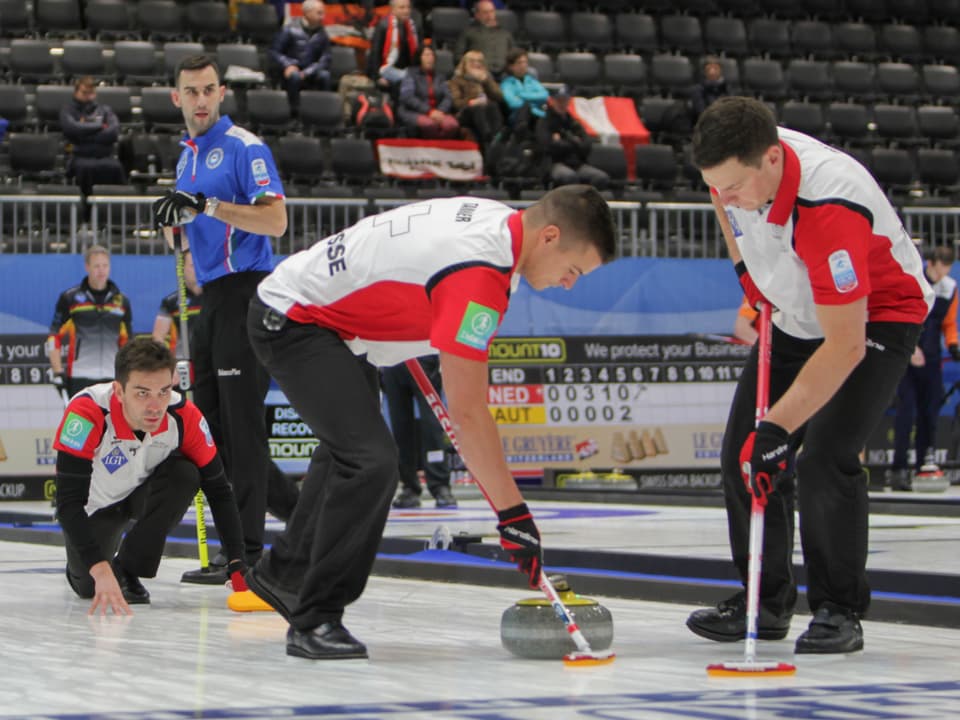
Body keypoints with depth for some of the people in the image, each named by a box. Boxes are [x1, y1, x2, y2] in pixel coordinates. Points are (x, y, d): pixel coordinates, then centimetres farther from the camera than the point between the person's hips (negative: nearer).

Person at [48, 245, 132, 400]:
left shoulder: (122, 301, 10)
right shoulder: (69, 298, -1)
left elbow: (127, 343, 17)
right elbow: (54, 337, -1)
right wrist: (58, 373, -8)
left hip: (111, 378, 3)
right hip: (79, 379, -3)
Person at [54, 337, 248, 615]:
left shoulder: (184, 416, -29)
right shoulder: (87, 413, -39)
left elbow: (218, 491, -21)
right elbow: (68, 502, -40)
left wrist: (237, 567, -30)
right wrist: (100, 571, -51)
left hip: (144, 493, 1)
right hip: (94, 504, -1)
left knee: (185, 474, -28)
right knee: (90, 587, -10)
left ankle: (127, 570, -12)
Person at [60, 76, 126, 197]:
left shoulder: (104, 110, 19)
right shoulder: (68, 109, 15)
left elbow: (114, 133, 2)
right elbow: (71, 128, -7)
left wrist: (83, 136, -2)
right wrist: (100, 126, 2)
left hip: (105, 155, 1)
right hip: (80, 156, -1)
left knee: (115, 167, -33)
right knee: (86, 168, -37)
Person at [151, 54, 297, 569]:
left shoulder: (244, 147, -8)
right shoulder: (186, 155, 19)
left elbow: (276, 221, -20)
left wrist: (207, 204, -27)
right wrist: (173, 222, 2)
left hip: (245, 290, -9)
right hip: (211, 295, 9)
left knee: (240, 415, -10)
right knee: (207, 411, 10)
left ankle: (246, 545, -9)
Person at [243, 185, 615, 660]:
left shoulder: (497, 219, -2)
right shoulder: (477, 272, -31)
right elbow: (467, 412, -33)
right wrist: (512, 512, -29)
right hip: (291, 320, -11)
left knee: (349, 451, 26)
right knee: (370, 460, -23)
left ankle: (283, 573, 44)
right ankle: (314, 620, -13)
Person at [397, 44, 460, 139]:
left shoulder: (439, 77, 19)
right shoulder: (411, 74, 5)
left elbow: (447, 97, 10)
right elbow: (408, 97, -8)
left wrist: (441, 111, -13)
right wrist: (429, 111, -17)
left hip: (436, 113, 4)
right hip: (413, 112, -4)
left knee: (452, 124, -32)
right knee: (429, 124, -40)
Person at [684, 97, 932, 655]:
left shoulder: (831, 206, -41)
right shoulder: (739, 162, -19)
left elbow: (846, 345, -39)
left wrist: (778, 428, -38)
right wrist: (748, 270, 5)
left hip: (878, 316, -7)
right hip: (799, 314, 7)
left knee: (826, 459, -22)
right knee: (743, 451, 2)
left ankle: (840, 610, -6)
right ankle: (765, 600, 15)